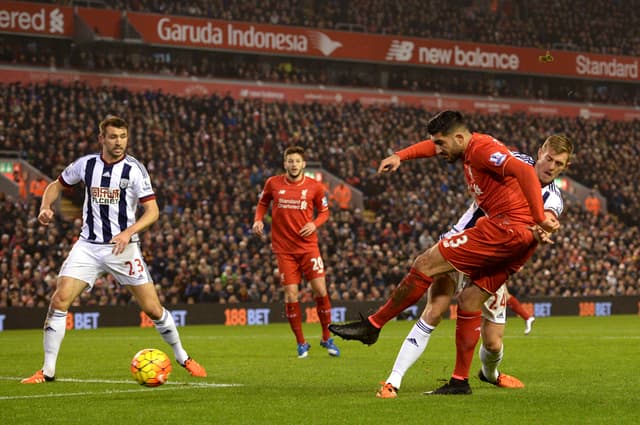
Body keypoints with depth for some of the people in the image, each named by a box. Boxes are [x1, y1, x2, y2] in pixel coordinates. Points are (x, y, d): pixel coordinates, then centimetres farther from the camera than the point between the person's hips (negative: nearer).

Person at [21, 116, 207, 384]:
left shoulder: (135, 169, -7)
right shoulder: (86, 164, 2)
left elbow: (152, 211, -9)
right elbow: (56, 185, 18)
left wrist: (128, 233, -25)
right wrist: (46, 208, -3)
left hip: (123, 248, -2)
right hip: (88, 246, 2)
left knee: (152, 308, -2)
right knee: (59, 300, -13)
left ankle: (182, 358, 21)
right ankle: (47, 371, -4)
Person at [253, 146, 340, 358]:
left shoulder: (314, 186, -1)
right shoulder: (273, 183, 1)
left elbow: (324, 212, 9)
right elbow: (263, 203, 16)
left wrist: (314, 224, -11)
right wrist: (258, 220, -2)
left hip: (308, 246, 0)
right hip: (284, 248, 0)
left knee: (320, 290, -5)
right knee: (290, 295, -4)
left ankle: (327, 338, 14)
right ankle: (301, 343, 11)